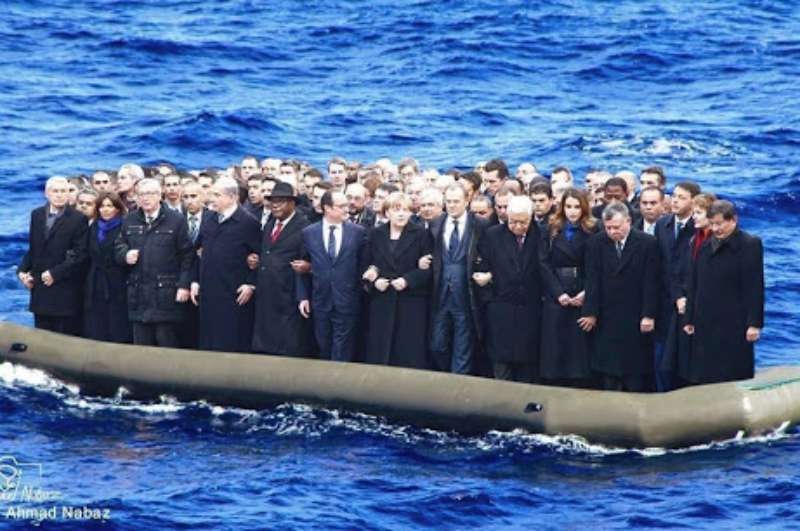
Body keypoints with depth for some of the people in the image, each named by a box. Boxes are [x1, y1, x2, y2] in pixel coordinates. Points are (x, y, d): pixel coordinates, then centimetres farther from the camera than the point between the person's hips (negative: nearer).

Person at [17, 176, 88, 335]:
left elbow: (80, 254, -9)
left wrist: (55, 273, -13)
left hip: (65, 291, -4)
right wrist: (22, 271, 1)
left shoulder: (78, 219, -4)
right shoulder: (37, 215, 12)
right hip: (40, 290, 5)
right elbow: (32, 248, 17)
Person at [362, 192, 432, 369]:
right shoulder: (376, 235, 10)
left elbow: (429, 268, -2)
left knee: (411, 353, -5)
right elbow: (366, 266, 12)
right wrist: (374, 281, -7)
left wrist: (408, 280, -15)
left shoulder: (421, 235, 2)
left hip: (411, 302, -3)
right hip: (382, 303, 3)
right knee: (380, 351, 0)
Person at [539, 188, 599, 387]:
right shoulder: (552, 231, 7)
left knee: (581, 349, -2)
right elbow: (545, 265, 1)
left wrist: (586, 293, -13)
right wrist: (559, 293, -9)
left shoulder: (593, 232, 2)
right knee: (555, 350, 0)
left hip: (583, 299, -1)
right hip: (555, 298, 2)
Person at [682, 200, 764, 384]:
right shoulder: (705, 247, 13)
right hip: (705, 324, 6)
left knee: (732, 378, -5)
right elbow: (695, 285, 16)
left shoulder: (750, 245, -5)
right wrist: (689, 319, 13)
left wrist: (754, 323, -14)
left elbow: (755, 287, -9)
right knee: (703, 379, 3)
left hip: (733, 325, -6)